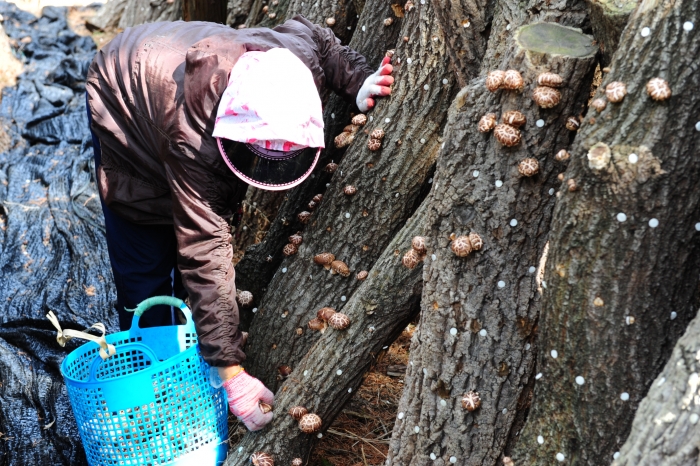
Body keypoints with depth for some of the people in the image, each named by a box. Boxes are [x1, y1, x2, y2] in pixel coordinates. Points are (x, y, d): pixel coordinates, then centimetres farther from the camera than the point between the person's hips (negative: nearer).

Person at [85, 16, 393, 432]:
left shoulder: (302, 56, -33)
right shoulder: (192, 141, -47)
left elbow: (318, 36, -7)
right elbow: (206, 252, -46)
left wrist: (358, 83, -24)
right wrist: (231, 371, -46)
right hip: (124, 104, -5)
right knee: (146, 274, -9)